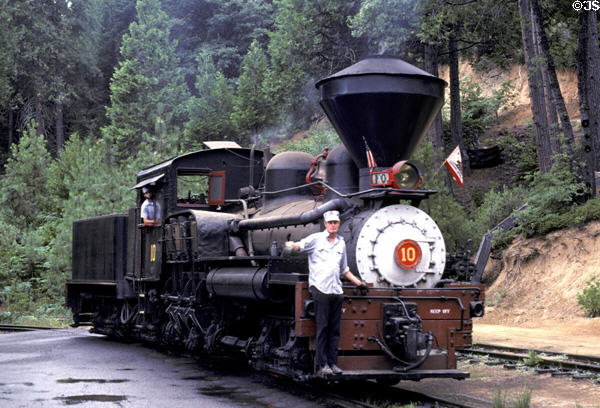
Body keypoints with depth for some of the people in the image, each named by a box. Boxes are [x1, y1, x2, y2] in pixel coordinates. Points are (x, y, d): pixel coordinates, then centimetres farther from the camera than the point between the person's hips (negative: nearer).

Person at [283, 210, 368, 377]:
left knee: (335, 329, 5)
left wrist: (358, 282, 27)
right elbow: (300, 245, -10)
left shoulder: (341, 243, 18)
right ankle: (322, 365, -1)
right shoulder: (316, 239, 4)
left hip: (336, 291, 5)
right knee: (322, 328, -4)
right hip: (320, 290, -5)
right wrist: (291, 246, -32)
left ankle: (333, 363, 10)